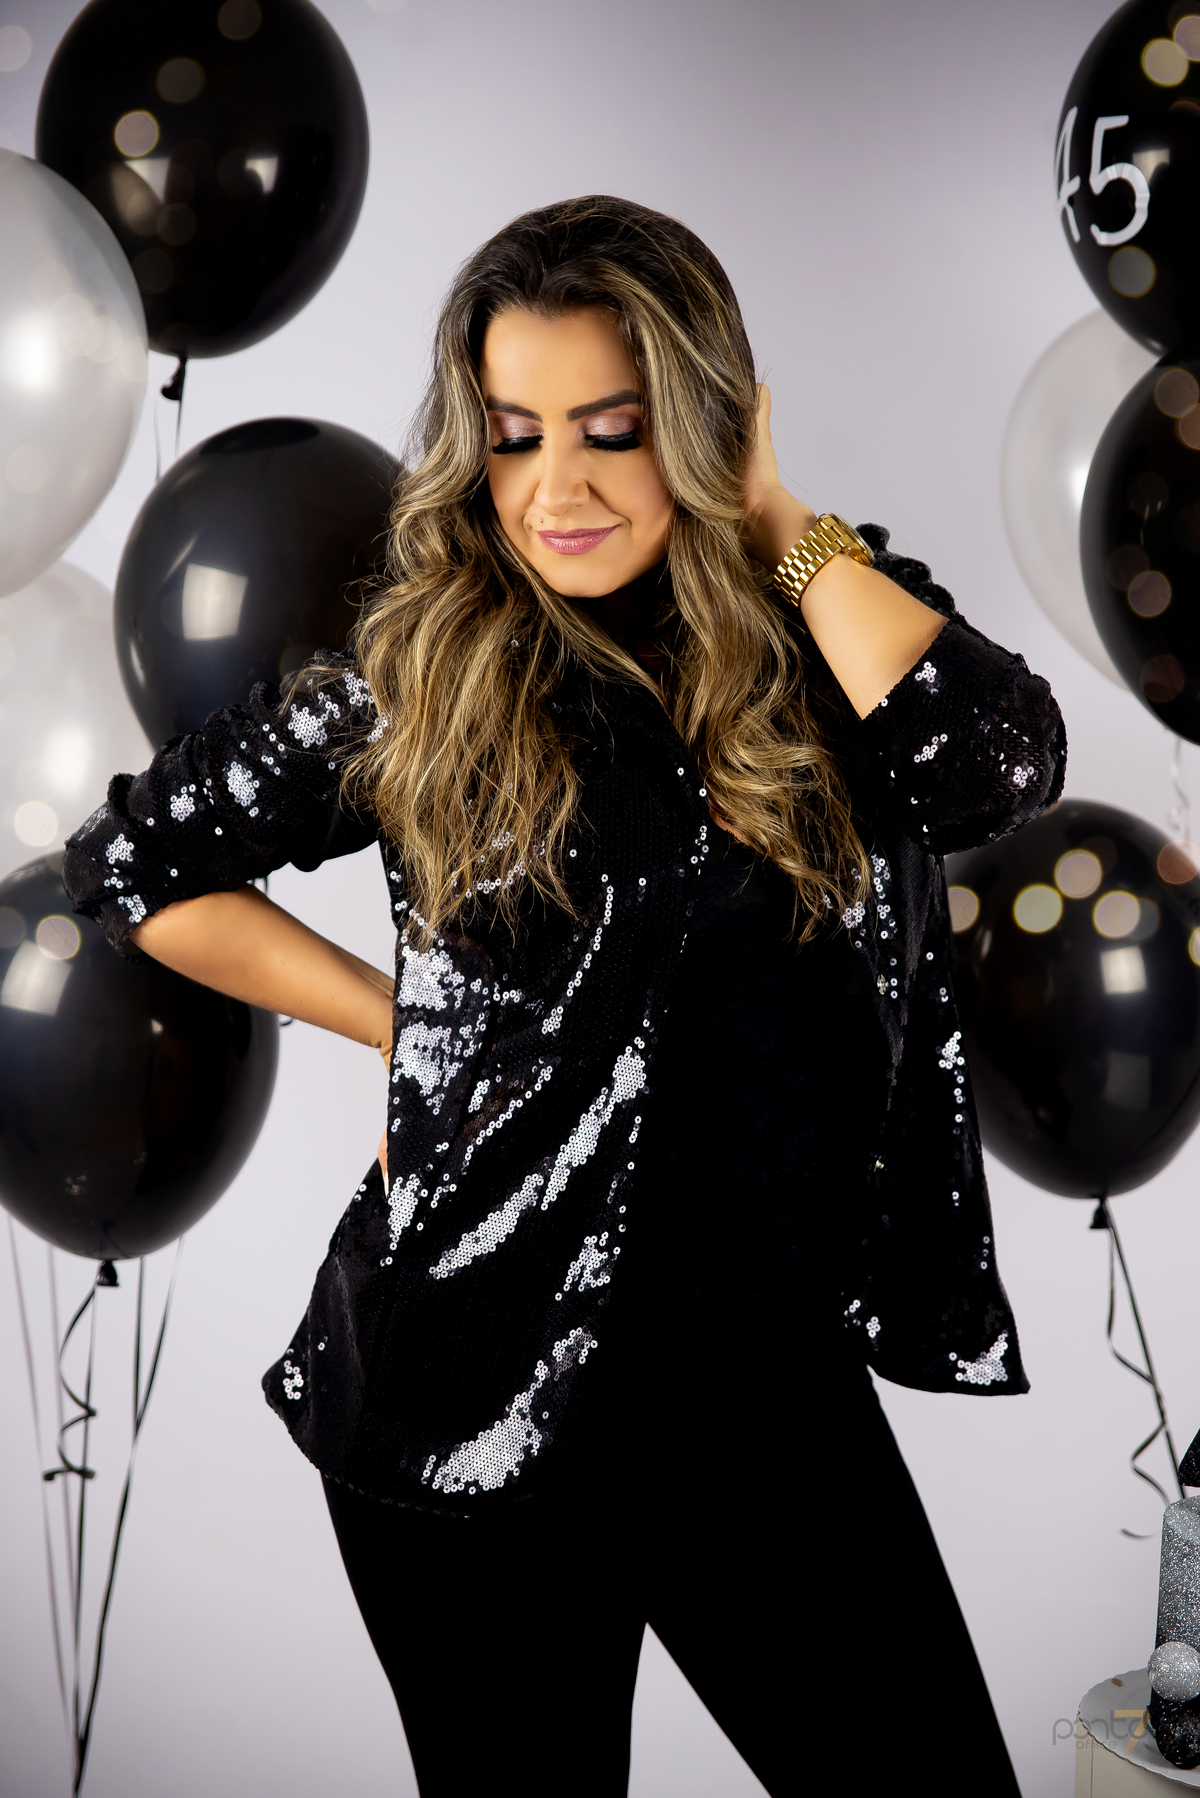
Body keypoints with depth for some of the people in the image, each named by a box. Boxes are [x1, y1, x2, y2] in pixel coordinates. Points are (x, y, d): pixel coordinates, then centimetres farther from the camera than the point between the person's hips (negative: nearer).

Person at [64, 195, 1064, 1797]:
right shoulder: (422, 677, -5)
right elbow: (132, 864, 3)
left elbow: (994, 768, -22)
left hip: (781, 1371, 2)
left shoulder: (835, 627, 0)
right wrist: (408, 1025, -2)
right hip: (482, 1384, -1)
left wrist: (781, 523, -12)